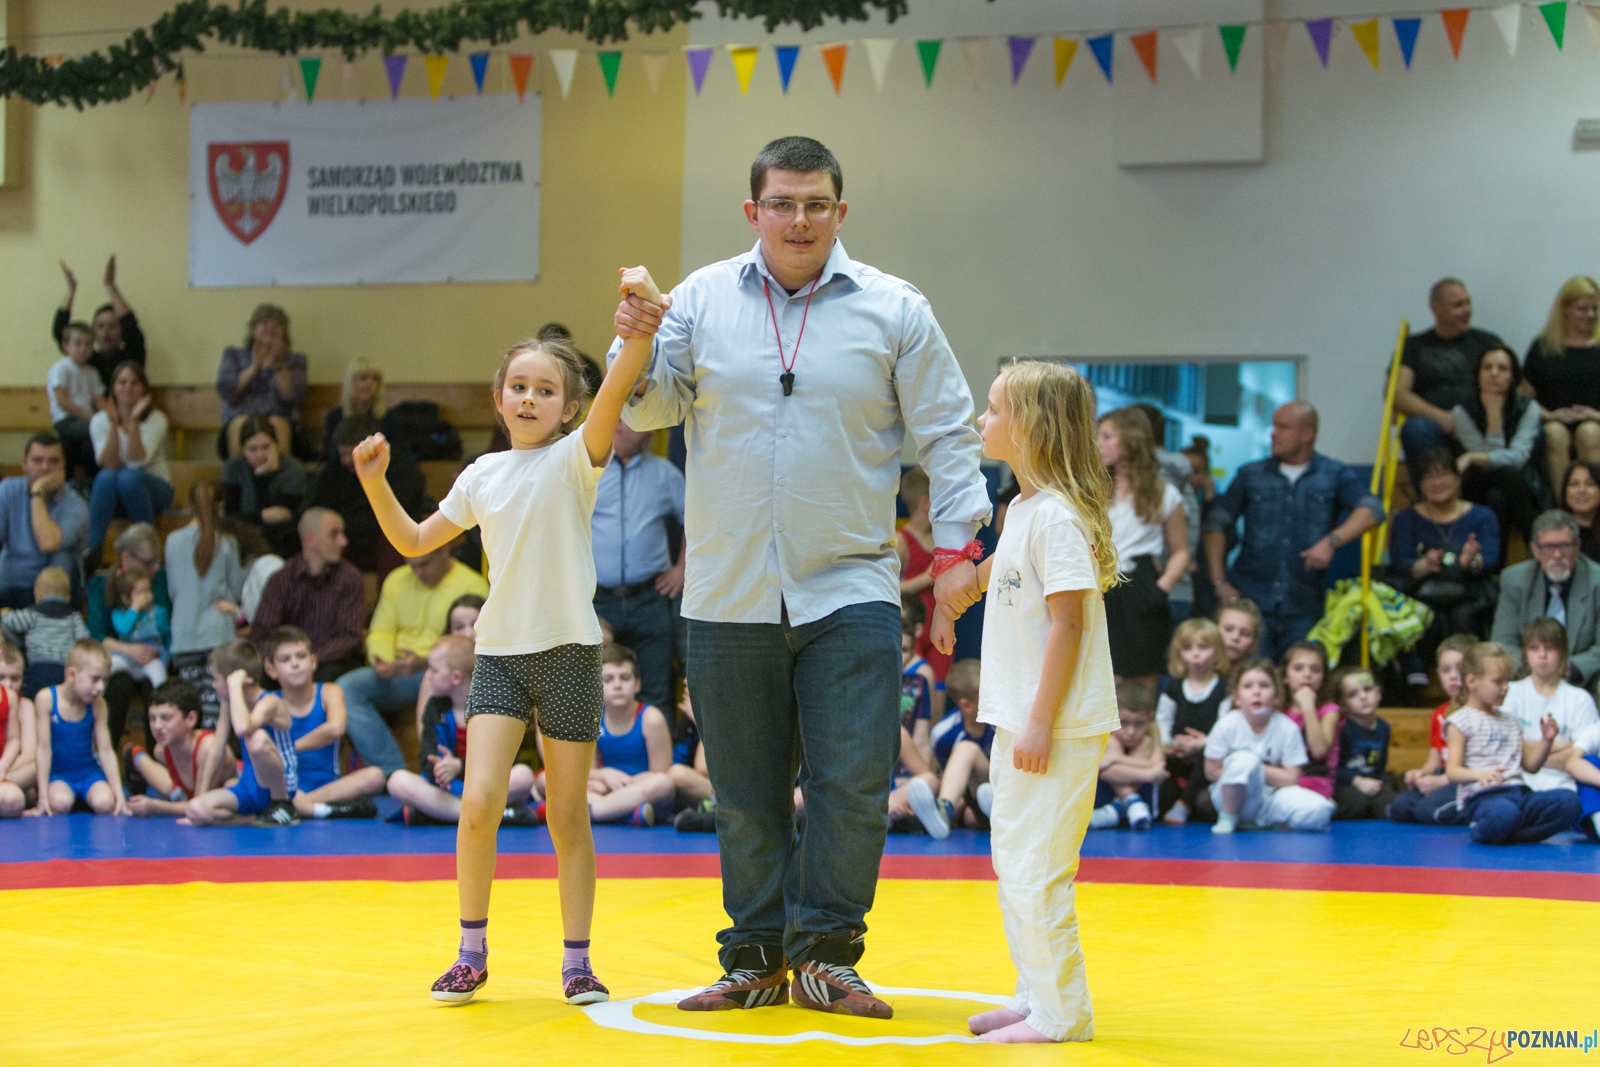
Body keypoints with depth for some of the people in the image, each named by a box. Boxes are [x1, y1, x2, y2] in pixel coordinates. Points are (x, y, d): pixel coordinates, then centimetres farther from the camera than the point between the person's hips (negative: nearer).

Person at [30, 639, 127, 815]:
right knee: (60, 802, -34)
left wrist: (119, 795, -9)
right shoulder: (47, 699, -13)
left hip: (89, 772, 2)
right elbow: (44, 748, -13)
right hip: (58, 774, -2)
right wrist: (43, 796, -15)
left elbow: (106, 752, -3)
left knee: (104, 803, -29)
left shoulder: (97, 705, -5)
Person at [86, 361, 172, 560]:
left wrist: (134, 422, -32)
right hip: (113, 493, 1)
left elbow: (137, 461, -23)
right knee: (107, 476, -33)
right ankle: (93, 548, -35)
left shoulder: (156, 420, -9)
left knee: (129, 477, -35)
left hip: (154, 488, -1)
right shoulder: (100, 420, -3)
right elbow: (108, 464, -17)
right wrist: (114, 425, -28)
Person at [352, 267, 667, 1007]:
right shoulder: (482, 476, 9)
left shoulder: (575, 458, -2)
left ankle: (576, 962, 14)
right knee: (479, 802, -11)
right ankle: (471, 954, 4)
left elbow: (617, 388, -21)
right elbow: (414, 542, 19)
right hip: (499, 651, 2)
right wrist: (376, 483, 4)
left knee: (567, 817, 3)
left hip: (568, 652, -2)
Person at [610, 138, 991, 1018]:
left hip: (850, 591, -1)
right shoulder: (701, 299, 4)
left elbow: (946, 434, 5)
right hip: (728, 598, 1)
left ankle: (823, 952, 6)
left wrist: (955, 548, -2)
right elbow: (650, 409, 4)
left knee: (854, 781, -7)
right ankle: (756, 960, 19)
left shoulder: (894, 310, 2)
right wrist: (637, 347, -16)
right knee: (745, 794, 8)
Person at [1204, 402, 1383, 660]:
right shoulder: (1252, 475, 11)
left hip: (1303, 610, 0)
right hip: (1251, 601, 0)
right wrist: (1219, 581, 2)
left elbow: (1371, 510, -8)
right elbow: (1216, 523, 12)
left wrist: (1332, 540, -24)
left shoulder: (1335, 476, 7)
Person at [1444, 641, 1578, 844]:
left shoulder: (1510, 723, 26)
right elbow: (1453, 771, -6)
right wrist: (1480, 774, -26)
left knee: (1568, 801, -22)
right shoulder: (1460, 721, 4)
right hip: (1482, 796, -6)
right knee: (1504, 813, -43)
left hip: (1519, 792, 6)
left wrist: (1546, 741, 9)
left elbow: (1530, 765, 25)